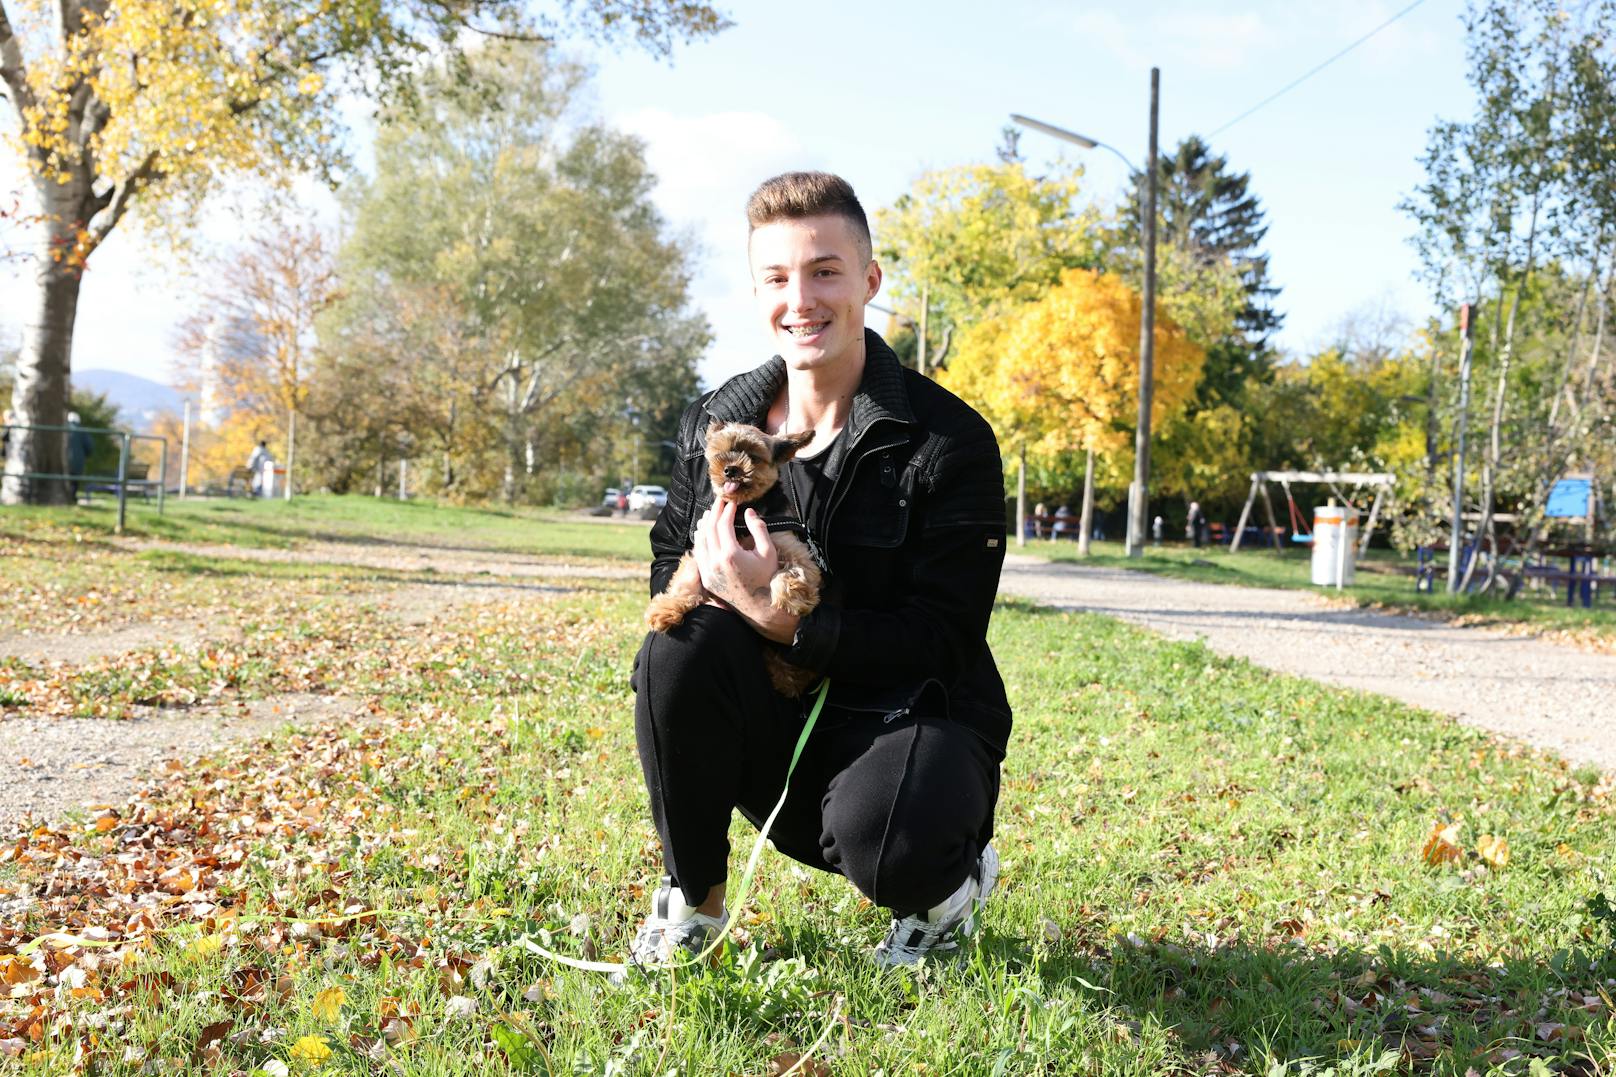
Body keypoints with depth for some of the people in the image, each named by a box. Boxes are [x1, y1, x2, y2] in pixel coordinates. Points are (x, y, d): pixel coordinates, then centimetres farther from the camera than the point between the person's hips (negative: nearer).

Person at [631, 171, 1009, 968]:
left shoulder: (950, 441, -14)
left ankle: (949, 883, 5)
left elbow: (944, 640, -18)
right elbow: (667, 565, 12)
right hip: (774, 725, 4)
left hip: (907, 715, -3)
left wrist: (779, 618, -28)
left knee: (879, 843, -36)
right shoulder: (714, 424, 0)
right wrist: (702, 591, -13)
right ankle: (692, 896, -4)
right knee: (677, 648, -26)